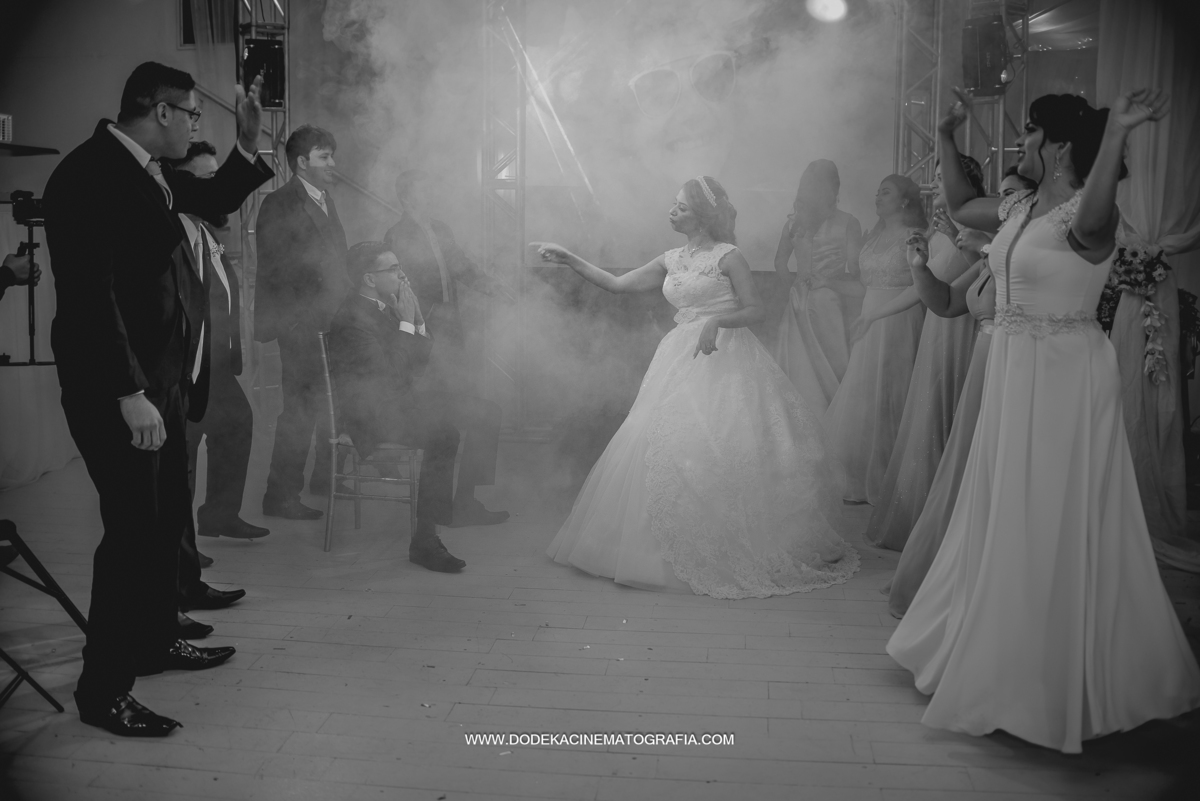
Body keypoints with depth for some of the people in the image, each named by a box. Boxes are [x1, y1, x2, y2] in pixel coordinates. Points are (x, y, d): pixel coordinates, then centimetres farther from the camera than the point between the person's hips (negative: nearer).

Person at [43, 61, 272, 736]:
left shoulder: (150, 172, 11)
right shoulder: (90, 174, -15)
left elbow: (216, 201, 30)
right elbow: (91, 294, -21)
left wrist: (249, 145, 14)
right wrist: (130, 395, -24)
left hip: (160, 377, 9)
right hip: (117, 387, -9)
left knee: (167, 520, 17)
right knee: (134, 529, -6)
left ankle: (155, 640, 34)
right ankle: (103, 690, 6)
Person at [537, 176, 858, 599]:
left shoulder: (728, 256, -5)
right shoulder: (671, 260, 12)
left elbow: (755, 309, -7)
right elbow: (617, 284, 13)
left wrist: (717, 320, -24)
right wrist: (570, 259, 10)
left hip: (726, 360, -6)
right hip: (683, 361, 6)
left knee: (722, 454, -8)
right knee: (669, 452, 3)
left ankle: (738, 550, 4)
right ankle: (682, 550, 13)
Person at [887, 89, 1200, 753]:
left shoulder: (1084, 214, -16)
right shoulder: (1019, 209, 9)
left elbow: (1094, 219, -41)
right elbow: (960, 206, 27)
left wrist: (1115, 132, -51)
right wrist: (946, 142, 20)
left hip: (1066, 378, -9)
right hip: (1013, 373, 9)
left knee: (1057, 524, 1)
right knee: (1005, 519, 18)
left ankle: (1062, 680, 16)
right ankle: (992, 651, 35)